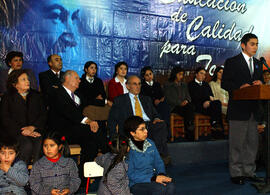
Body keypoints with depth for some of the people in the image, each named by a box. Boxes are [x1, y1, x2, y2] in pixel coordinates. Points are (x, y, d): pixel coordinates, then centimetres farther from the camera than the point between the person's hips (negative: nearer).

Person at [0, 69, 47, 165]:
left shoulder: (36, 96, 19)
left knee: (40, 143, -30)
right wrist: (22, 131, -12)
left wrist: (32, 127, -8)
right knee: (27, 145, -32)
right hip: (16, 132, -2)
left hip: (35, 130, 2)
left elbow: (43, 115, 11)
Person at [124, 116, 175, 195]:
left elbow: (158, 162, 14)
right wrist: (153, 179, -19)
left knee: (170, 186, -25)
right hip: (136, 184, -5)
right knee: (160, 188, -31)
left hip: (153, 178, 5)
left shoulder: (150, 143, 8)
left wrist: (161, 174, -8)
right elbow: (131, 175, -13)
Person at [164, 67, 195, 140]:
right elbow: (168, 99, -2)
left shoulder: (184, 85, 26)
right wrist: (180, 103, -14)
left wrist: (186, 101, -6)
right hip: (173, 107, -4)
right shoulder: (168, 85, 10)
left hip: (184, 105, 4)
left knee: (190, 107, -32)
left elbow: (188, 96, 20)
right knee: (187, 110, -33)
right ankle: (189, 132, -28)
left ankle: (189, 133, -31)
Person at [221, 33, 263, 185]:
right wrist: (240, 87, -21)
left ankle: (249, 172, 23)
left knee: (252, 142, 11)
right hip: (238, 109, -6)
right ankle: (236, 173, 11)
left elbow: (260, 82, 20)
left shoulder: (258, 64, 17)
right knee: (237, 143, 0)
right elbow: (224, 84, -6)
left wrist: (260, 84, -4)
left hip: (253, 109, 6)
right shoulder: (232, 62, -1)